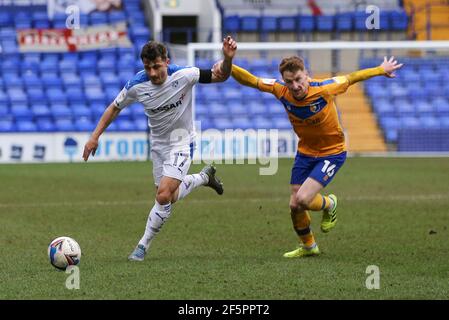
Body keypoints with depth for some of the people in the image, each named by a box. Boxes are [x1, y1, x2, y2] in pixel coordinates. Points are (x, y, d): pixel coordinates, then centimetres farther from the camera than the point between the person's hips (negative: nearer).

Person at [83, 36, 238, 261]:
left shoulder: (182, 76, -24)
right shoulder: (137, 86, -17)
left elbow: (220, 76, -14)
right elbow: (115, 108, 1)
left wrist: (227, 58, -36)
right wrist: (95, 137, -3)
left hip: (182, 143, -4)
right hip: (158, 145, 4)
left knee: (164, 196, -20)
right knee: (168, 198, 14)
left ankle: (143, 245, -3)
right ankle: (204, 177, 42)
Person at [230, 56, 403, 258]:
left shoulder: (323, 89, -25)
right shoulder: (281, 90, -17)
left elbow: (351, 78, -8)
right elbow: (250, 80, -14)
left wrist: (382, 70, 6)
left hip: (332, 152, -5)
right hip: (305, 152, 5)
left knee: (303, 199, -19)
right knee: (294, 206, 5)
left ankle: (329, 204, 16)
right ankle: (308, 246, 33)